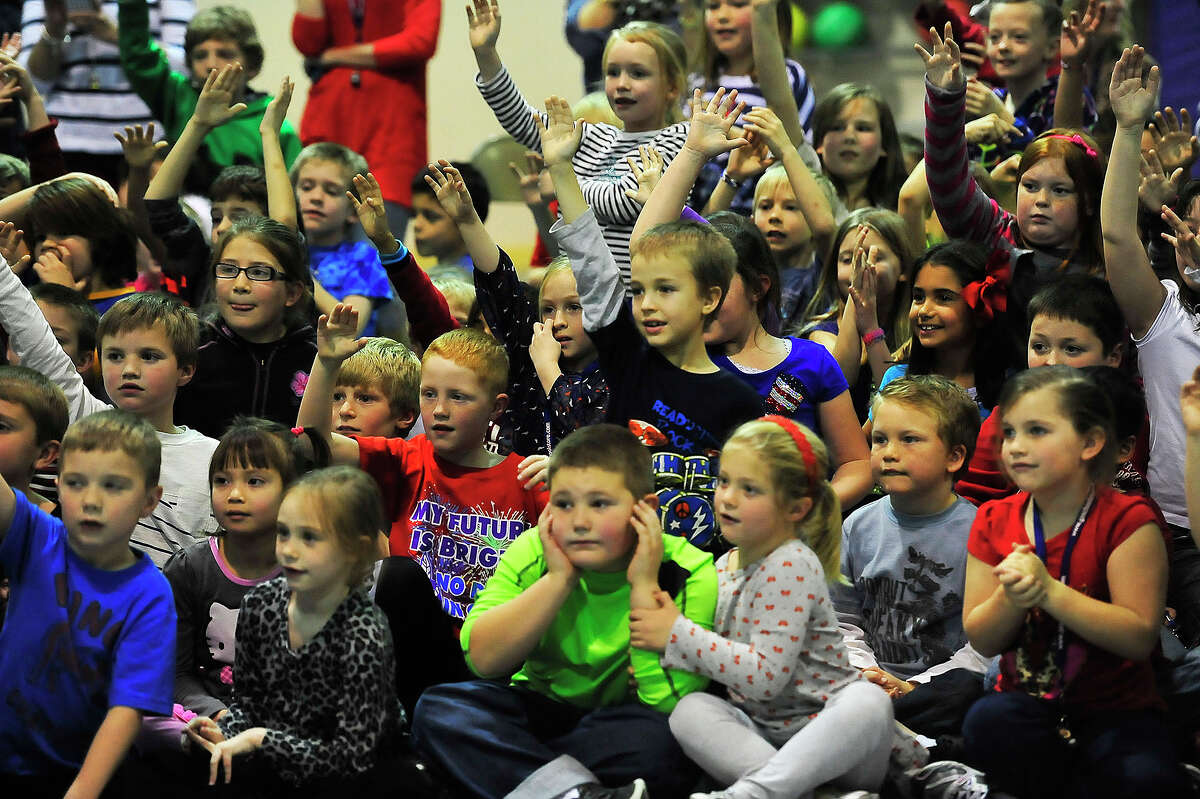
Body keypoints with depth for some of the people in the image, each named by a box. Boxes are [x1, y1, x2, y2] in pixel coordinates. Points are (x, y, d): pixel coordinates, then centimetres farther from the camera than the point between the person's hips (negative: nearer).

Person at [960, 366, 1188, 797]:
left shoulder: (1126, 519, -9)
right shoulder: (994, 521, 5)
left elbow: (1140, 637, -17)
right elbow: (981, 641, 2)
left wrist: (1050, 591, -26)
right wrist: (1011, 598, -20)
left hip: (1115, 708, -4)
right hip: (1027, 701, 4)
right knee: (987, 722, -32)